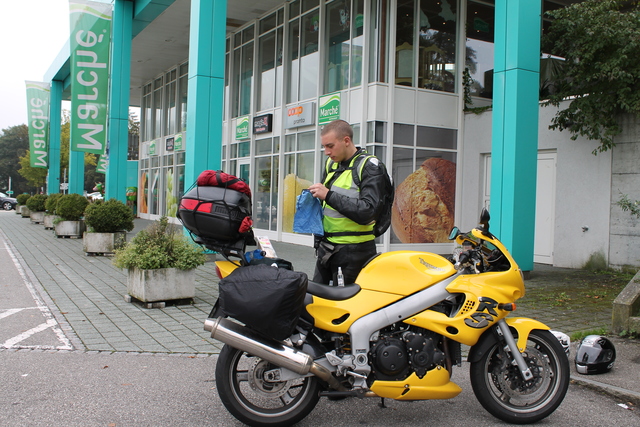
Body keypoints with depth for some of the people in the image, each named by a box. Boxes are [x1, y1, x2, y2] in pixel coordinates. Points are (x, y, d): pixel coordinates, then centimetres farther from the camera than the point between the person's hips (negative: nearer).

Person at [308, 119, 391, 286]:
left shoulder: (370, 166, -9)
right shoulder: (331, 164, 14)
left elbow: (368, 211, -22)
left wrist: (329, 195, -21)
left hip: (353, 252, -7)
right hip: (326, 247, 8)